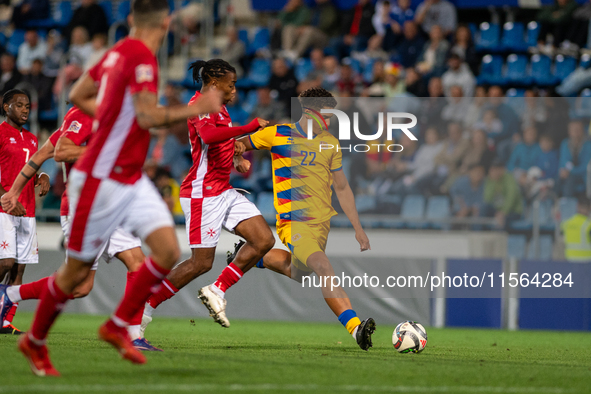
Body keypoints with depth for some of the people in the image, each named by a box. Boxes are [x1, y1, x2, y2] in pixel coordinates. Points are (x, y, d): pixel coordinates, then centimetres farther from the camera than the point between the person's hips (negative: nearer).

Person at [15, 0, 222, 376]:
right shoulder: (141, 57, -19)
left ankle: (118, 326, 7)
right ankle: (35, 341, 22)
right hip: (102, 180, -9)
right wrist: (198, 108, -19)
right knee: (77, 270, 3)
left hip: (131, 180, 9)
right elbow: (148, 116, -28)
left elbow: (78, 95, 17)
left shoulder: (119, 51, 8)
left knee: (169, 252, -4)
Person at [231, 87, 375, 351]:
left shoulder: (330, 144, 12)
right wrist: (238, 159, -10)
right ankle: (355, 327, -36)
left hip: (322, 222, 6)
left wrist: (358, 228, 13)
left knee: (297, 272, 17)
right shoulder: (277, 135, 1)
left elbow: (342, 188, 17)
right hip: (294, 222, -6)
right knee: (323, 268, -26)